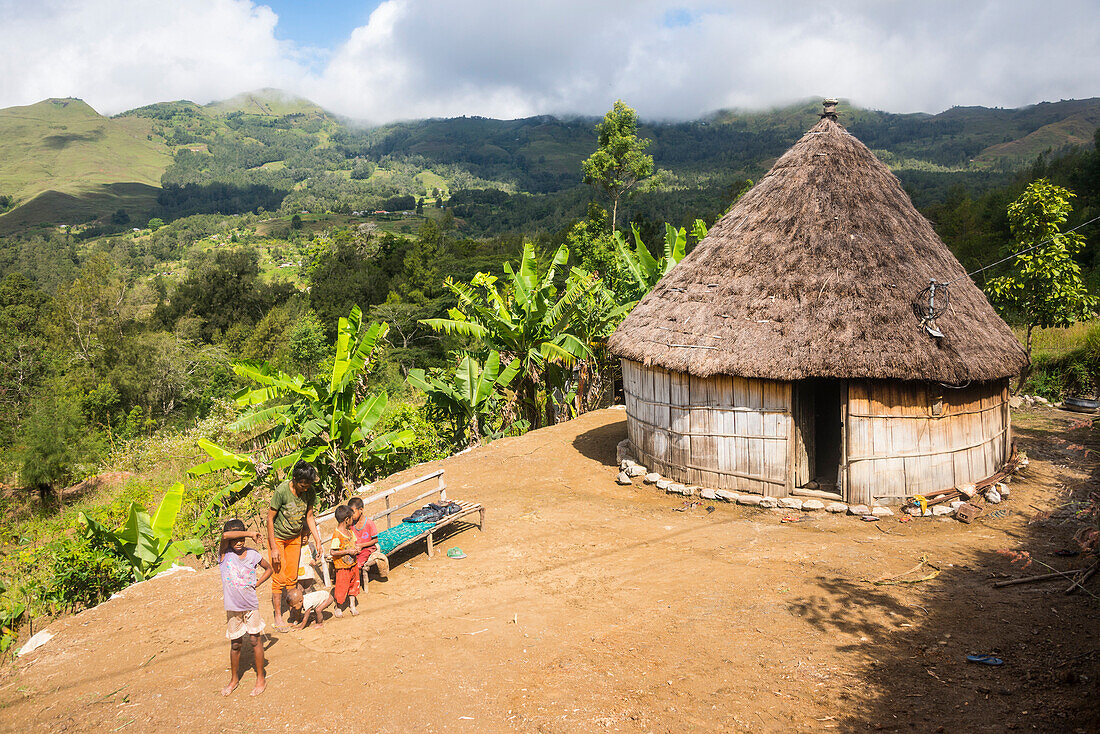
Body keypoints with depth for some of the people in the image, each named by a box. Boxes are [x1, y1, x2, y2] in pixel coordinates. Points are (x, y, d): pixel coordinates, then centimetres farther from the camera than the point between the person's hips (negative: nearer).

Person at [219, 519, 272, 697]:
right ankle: (234, 679, 31)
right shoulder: (225, 554, -8)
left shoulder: (253, 554, -3)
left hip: (251, 605, 0)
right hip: (232, 607, 0)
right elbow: (225, 535, -30)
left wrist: (257, 583, 0)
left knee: (255, 640, 6)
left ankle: (261, 679, 18)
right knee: (235, 644, 11)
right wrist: (250, 533, -23)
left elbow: (269, 568, 14)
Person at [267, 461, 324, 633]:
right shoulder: (282, 491, -27)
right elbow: (270, 518, -19)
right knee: (279, 577, -4)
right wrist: (274, 548, -19)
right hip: (277, 537, -4)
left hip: (295, 537, 4)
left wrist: (318, 541, -3)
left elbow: (309, 517, 1)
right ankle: (278, 616, 7)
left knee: (292, 577, 7)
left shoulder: (310, 492, -13)